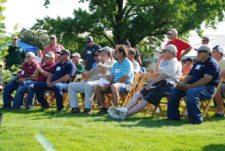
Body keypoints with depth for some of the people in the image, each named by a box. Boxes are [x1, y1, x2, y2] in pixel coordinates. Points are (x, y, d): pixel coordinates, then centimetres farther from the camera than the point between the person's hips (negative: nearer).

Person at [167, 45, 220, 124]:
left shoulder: (212, 63, -8)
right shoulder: (197, 64, 21)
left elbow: (206, 79, -21)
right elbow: (189, 76, 22)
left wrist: (190, 86, -24)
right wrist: (182, 84, 0)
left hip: (208, 88, -9)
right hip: (192, 86, 9)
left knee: (191, 92, -38)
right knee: (175, 91, -4)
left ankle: (196, 119, -30)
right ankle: (173, 116, -3)